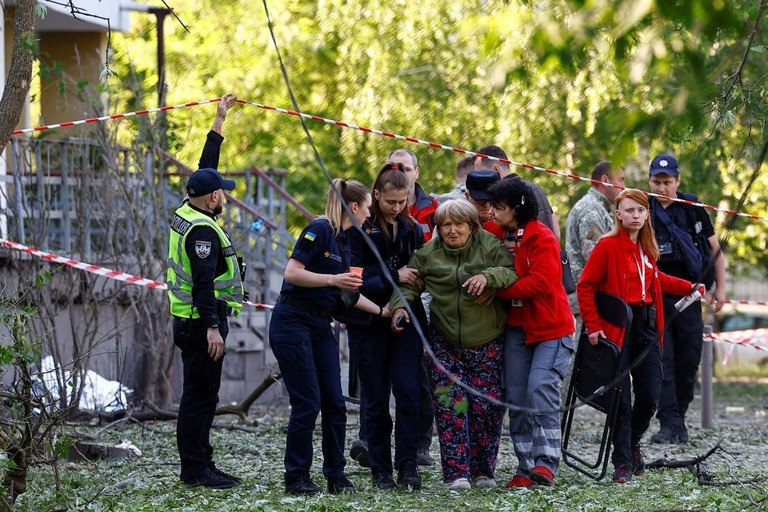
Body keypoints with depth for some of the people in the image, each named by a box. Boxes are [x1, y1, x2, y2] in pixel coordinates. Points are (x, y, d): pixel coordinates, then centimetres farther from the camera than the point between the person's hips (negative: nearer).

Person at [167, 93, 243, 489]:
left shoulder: (186, 214, 11)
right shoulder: (202, 230, -17)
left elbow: (205, 168, 24)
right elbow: (203, 282, -24)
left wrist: (219, 122, 29)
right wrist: (212, 327, -27)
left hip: (189, 321, 10)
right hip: (202, 323, -10)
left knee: (202, 396, 13)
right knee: (199, 395, -8)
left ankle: (200, 464, 17)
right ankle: (194, 469, -7)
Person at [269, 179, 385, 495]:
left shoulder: (346, 242, 14)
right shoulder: (320, 230, -13)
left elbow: (348, 292, 20)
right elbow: (292, 273, -20)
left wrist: (382, 311, 17)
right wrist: (333, 279, -25)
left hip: (321, 326, 9)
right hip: (293, 323, -9)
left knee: (334, 403, 5)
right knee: (307, 403, -7)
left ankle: (336, 476, 12)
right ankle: (296, 478, 2)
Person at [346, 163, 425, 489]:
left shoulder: (412, 230, 9)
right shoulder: (359, 229, -5)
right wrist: (393, 277, -19)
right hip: (369, 324, -3)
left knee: (408, 393, -8)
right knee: (376, 399, 3)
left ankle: (407, 466, -4)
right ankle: (381, 470, 10)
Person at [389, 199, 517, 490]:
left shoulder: (490, 246, -2)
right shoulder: (427, 254, 4)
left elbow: (512, 273, -11)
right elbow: (409, 284, 11)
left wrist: (487, 276, -28)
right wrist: (400, 305, -8)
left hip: (486, 343, -1)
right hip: (445, 344, 1)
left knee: (487, 407, -1)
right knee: (449, 406, -9)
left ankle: (484, 471, 13)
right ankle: (457, 473, -7)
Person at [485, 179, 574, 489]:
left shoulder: (541, 238, -13)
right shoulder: (501, 237, 9)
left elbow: (541, 282, -22)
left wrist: (497, 289, -22)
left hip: (550, 328, -7)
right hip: (516, 327, 7)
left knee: (540, 388, -18)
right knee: (517, 398, 4)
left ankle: (545, 462, -15)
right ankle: (526, 466, 9)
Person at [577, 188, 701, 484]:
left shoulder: (646, 248, 13)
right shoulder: (608, 246, -8)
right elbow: (585, 286, -10)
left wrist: (688, 288, 26)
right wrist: (592, 325, -14)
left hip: (646, 326, 6)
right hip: (617, 327, -6)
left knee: (650, 395, 3)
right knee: (620, 399, -3)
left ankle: (632, 443, 28)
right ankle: (623, 462, 6)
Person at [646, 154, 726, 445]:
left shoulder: (692, 209, 3)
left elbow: (715, 249, 11)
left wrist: (720, 288, 6)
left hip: (688, 297, 1)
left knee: (688, 361, 5)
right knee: (662, 361, -8)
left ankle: (679, 417, 20)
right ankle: (669, 424, -11)